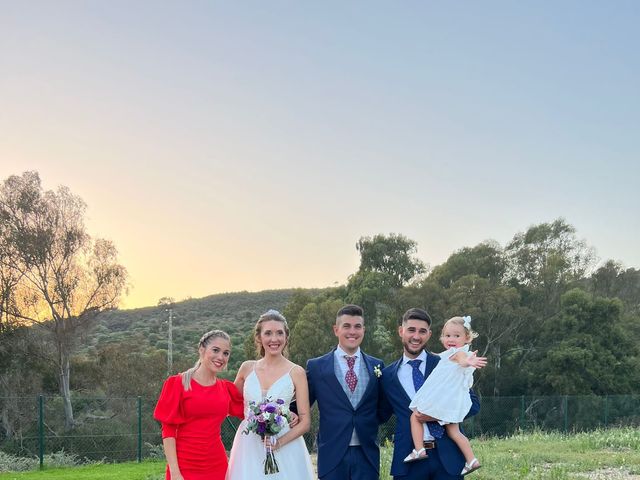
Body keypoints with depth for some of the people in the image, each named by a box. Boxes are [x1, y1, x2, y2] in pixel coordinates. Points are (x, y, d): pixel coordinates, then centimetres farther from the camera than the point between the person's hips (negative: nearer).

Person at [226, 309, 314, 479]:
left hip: (284, 447, -2)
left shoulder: (296, 372, -4)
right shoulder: (247, 368, 4)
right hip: (249, 447, 2)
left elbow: (305, 422, -5)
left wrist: (280, 442, -18)